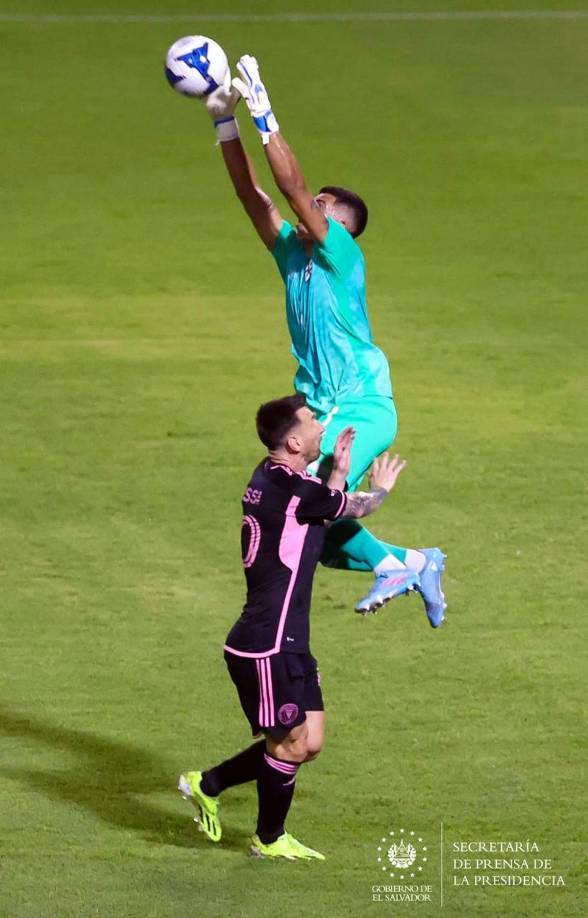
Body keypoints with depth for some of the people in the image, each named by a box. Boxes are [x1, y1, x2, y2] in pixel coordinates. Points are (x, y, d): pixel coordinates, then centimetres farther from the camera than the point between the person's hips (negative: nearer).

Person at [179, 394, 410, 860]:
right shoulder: (292, 488, -20)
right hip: (266, 647, -10)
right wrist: (381, 489, 17)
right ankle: (270, 840, 22)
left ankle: (207, 785, 26)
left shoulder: (271, 480, 10)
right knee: (290, 744, 3)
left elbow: (324, 514, 27)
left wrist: (339, 472, 23)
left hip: (287, 643, 10)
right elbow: (357, 508, -3)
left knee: (309, 742, 13)